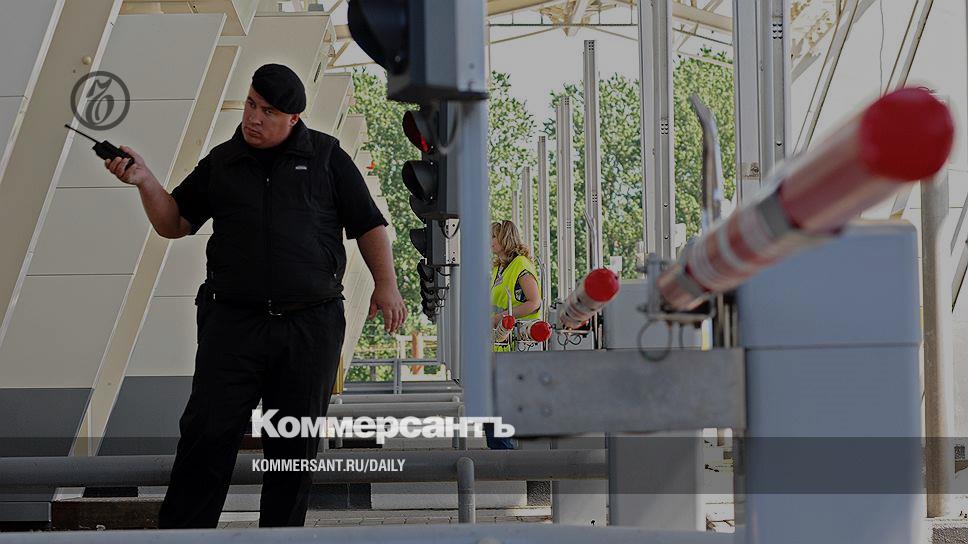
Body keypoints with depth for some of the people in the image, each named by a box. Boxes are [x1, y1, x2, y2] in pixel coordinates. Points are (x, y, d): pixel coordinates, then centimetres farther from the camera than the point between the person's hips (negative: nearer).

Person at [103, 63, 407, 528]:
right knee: (208, 432, -7)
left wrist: (385, 284, -1)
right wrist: (145, 182, -3)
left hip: (311, 325, 0)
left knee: (296, 444, 3)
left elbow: (368, 224, 9)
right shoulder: (221, 162, 13)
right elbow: (174, 223, 14)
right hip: (233, 320, 1)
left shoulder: (326, 156, 8)